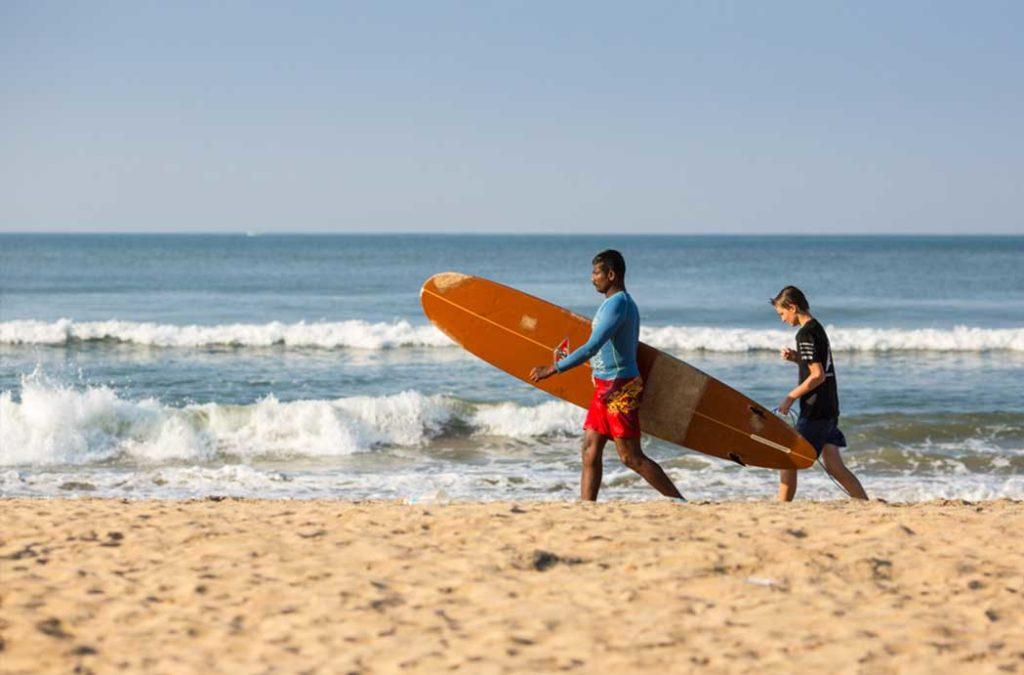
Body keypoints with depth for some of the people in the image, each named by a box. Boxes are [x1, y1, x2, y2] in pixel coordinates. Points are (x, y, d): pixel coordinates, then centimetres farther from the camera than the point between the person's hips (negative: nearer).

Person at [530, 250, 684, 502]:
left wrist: (553, 369, -25)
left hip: (618, 389, -10)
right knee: (590, 451, 6)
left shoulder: (618, 304, -17)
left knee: (631, 457, -6)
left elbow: (592, 348, -26)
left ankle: (680, 503, 1)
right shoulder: (621, 302, 15)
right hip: (604, 387, 10)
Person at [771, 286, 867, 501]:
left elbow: (818, 376, -21)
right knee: (834, 466, 8)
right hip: (829, 409, 9)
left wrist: (790, 398, -15)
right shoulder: (817, 328, 14)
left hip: (815, 410, -9)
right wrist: (796, 357, 10)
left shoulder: (805, 334, -15)